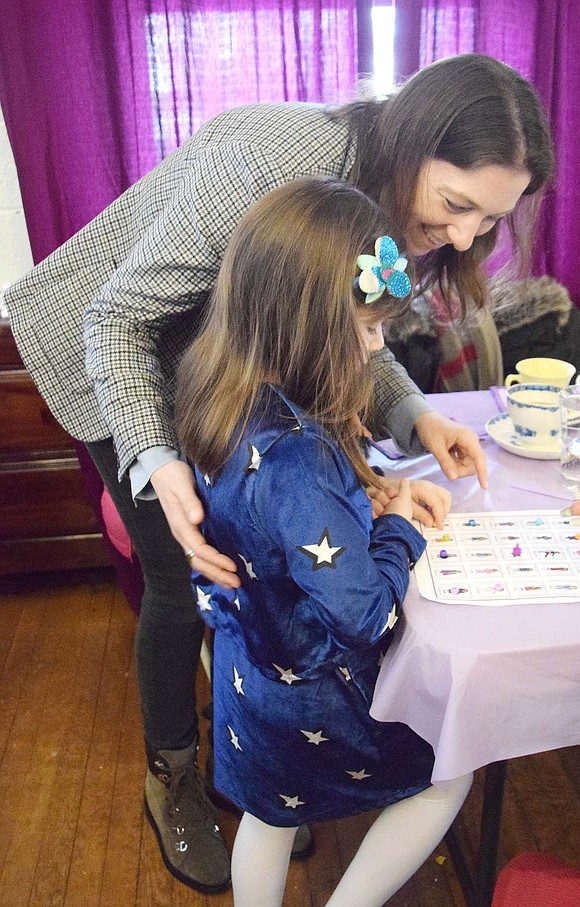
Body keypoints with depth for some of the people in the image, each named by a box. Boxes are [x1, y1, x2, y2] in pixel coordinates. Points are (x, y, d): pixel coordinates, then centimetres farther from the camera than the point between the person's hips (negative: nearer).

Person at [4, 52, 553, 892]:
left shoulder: (386, 200, -14)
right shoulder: (272, 165, -37)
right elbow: (117, 317, -29)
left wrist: (415, 414, -22)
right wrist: (157, 462, -43)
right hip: (125, 361, -6)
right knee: (182, 582, -3)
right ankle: (170, 779, 24)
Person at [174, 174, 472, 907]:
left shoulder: (220, 399, -10)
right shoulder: (294, 456, -38)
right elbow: (365, 615, -30)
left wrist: (371, 489, -4)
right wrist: (400, 528, -14)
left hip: (247, 671, 8)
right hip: (312, 700, -7)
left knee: (269, 812, 31)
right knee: (450, 777, 20)